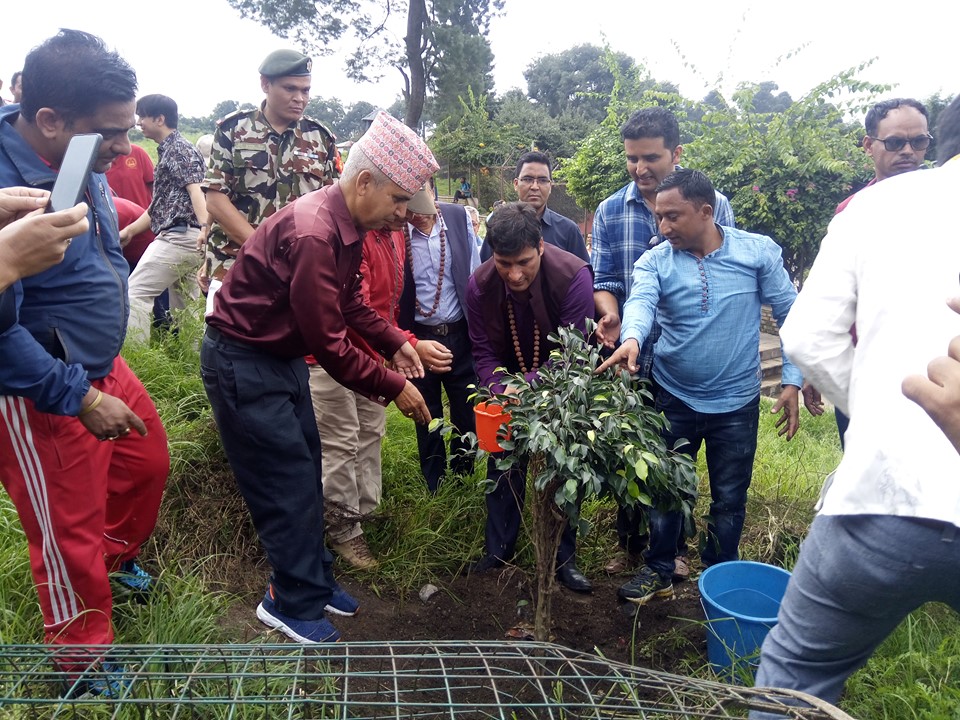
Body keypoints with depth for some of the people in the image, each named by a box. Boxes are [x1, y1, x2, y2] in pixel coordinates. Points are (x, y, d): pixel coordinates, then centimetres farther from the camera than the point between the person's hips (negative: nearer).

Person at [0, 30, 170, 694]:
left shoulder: (83, 163, -3)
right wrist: (79, 397, -24)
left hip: (104, 366, 8)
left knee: (148, 464, 23)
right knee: (70, 537, 8)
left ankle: (117, 558, 53)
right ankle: (84, 667, 32)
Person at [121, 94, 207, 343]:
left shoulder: (180, 149, -5)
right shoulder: (166, 151, 23)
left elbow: (197, 191, -20)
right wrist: (129, 231, 29)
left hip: (179, 236, -10)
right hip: (182, 237, 10)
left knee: (134, 292, -10)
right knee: (184, 303, 12)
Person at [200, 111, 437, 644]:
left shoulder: (345, 225, 2)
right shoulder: (312, 234, -30)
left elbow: (349, 303, 15)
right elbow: (328, 344, -28)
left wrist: (396, 343, 2)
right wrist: (394, 388, -19)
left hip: (282, 357, 10)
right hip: (242, 363, -10)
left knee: (305, 472, 16)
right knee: (287, 482, -1)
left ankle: (311, 580, 32)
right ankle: (296, 603, 17)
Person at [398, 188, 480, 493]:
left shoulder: (458, 217, -6)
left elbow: (474, 275, 2)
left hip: (460, 334, 2)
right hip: (417, 340, -2)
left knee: (467, 415, 12)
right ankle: (436, 490, 32)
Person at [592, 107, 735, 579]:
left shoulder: (714, 205, -5)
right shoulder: (610, 211, 0)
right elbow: (604, 281, 0)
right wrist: (610, 315, -22)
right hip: (630, 357, 2)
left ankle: (674, 547, 33)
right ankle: (630, 542, 32)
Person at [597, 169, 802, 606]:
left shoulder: (759, 252, -8)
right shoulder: (655, 261, -8)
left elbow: (789, 315, -2)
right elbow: (641, 302, -27)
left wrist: (792, 380, -8)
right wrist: (632, 337, -49)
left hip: (737, 402, 0)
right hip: (673, 399, 1)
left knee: (729, 500, 14)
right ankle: (659, 572, 35)